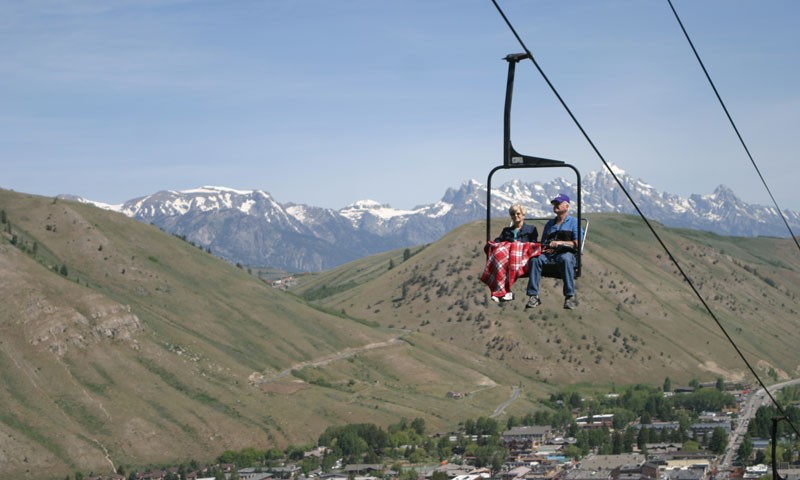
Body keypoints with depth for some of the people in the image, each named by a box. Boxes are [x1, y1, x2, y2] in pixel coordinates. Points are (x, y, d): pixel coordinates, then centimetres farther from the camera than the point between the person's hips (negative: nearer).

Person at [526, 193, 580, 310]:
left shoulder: (573, 222, 14)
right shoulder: (549, 224, 30)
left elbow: (577, 243, 2)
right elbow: (543, 243, 25)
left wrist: (560, 243, -10)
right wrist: (543, 248, 1)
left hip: (565, 253, -4)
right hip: (549, 254, 4)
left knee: (566, 259, -41)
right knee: (535, 259, -30)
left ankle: (570, 297, -41)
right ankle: (533, 296, -35)